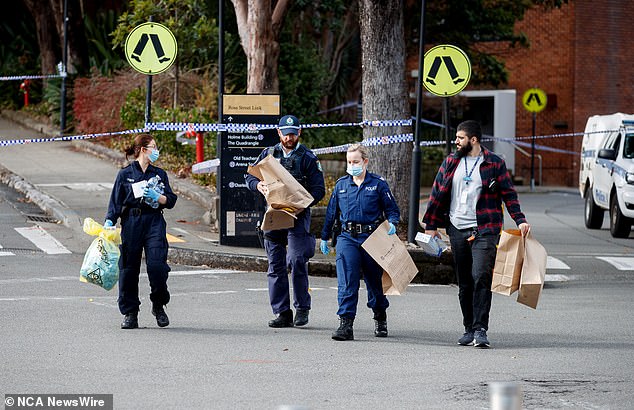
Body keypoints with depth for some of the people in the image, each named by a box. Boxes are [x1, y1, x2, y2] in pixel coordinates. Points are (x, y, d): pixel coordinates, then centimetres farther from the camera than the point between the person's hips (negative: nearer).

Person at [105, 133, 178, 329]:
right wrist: (109, 221, -11)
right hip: (131, 223, -1)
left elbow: (170, 201, 10)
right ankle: (130, 313, 10)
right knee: (129, 267, 0)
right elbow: (116, 201, 3)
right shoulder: (125, 174, 5)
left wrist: (156, 197, -8)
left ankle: (159, 306, 8)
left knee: (156, 264, -13)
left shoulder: (159, 174, 13)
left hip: (154, 223, 1)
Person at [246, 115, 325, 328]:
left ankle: (302, 308, -2)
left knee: (297, 261, -16)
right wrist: (259, 185, -9)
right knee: (276, 265, 4)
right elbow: (250, 176, 15)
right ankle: (282, 313, 9)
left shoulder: (308, 158, 1)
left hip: (298, 216, -4)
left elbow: (319, 190, -2)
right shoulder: (269, 154, 12)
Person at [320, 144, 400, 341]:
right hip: (347, 238, 1)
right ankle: (345, 324, -16)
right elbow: (331, 212, 18)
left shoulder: (378, 184, 2)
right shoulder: (341, 184, 10)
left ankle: (380, 318, 35)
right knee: (347, 282, -12)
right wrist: (324, 237, 21)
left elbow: (392, 209, 5)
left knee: (374, 280, 11)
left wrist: (392, 223, -16)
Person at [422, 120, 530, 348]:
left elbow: (509, 194, 2)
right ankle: (469, 329, 16)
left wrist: (520, 220, -8)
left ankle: (480, 329, -16)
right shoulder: (450, 163, 11)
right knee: (464, 283, 8)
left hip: (484, 230, -4)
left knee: (481, 277, -16)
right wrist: (431, 225, 11)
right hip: (457, 230, 4)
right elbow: (438, 194, 14)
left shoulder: (494, 164, 1)